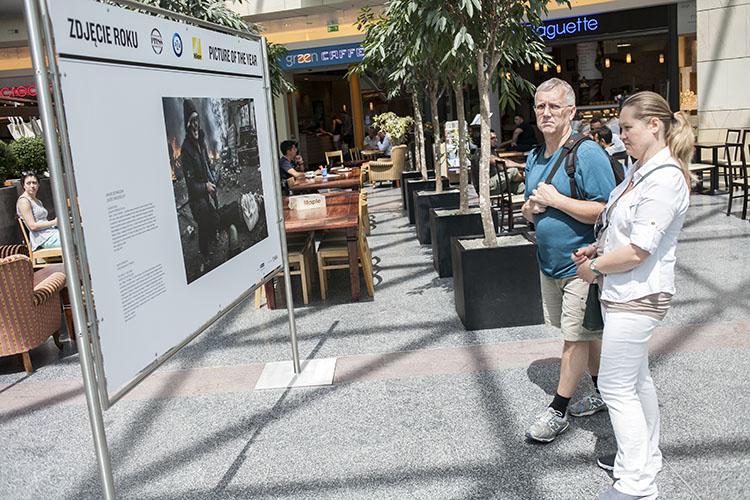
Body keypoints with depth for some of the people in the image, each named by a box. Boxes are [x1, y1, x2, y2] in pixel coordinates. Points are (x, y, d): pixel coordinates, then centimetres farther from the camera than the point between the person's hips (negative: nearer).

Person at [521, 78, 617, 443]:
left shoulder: (587, 154, -17)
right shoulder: (534, 158, 8)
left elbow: (605, 211, -23)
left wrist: (555, 200, -23)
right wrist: (531, 207, -6)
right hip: (548, 263, 8)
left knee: (576, 337, 3)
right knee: (583, 333, 19)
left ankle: (558, 410, 14)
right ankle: (603, 393, 36)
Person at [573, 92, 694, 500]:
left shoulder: (664, 179, -22)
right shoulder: (642, 169, 9)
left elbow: (638, 250, -25)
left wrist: (594, 268, -12)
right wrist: (596, 248, 8)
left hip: (636, 296, -10)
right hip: (626, 293, 10)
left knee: (616, 388, -2)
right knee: (636, 378, 21)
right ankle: (646, 456, 39)